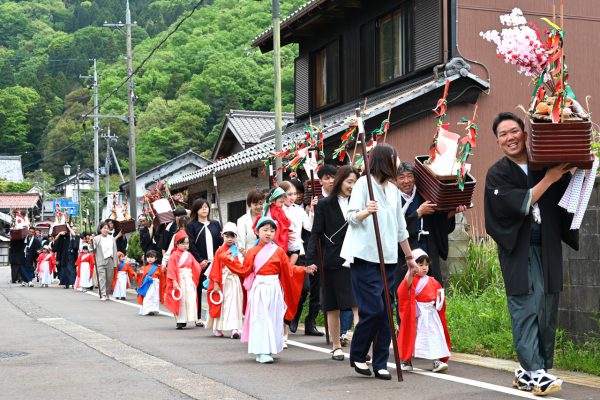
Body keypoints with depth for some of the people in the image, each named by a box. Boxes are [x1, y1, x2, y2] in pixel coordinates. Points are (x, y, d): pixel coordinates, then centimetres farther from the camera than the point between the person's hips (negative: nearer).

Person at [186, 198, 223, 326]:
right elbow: (191, 245, -4)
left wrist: (224, 239, -9)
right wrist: (200, 260, -12)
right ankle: (198, 317, 8)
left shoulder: (215, 225, 16)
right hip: (199, 263, -3)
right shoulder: (191, 226, 5)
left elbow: (220, 242, 14)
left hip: (214, 262, 3)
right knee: (198, 289, 1)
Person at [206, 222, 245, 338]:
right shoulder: (220, 251, 2)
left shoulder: (238, 251, 4)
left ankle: (234, 328, -9)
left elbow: (241, 268, 7)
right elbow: (215, 268, -1)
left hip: (234, 282, 0)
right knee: (220, 304, 7)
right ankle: (218, 328, 18)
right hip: (222, 281, 0)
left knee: (233, 304, -5)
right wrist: (215, 283, -6)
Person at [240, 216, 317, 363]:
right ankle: (262, 352, -8)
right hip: (259, 288, -1)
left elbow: (289, 269, 6)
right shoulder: (253, 252, 5)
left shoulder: (278, 251, 5)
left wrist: (304, 270, -3)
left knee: (274, 318, 3)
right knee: (261, 318, -6)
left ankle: (269, 349, 13)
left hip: (274, 289, 2)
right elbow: (245, 270, 6)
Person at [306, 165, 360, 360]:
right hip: (333, 262, -2)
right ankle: (336, 347, 17)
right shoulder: (325, 204, 1)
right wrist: (311, 258, -11)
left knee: (358, 304, -9)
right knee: (333, 307, 6)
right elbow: (316, 233, -1)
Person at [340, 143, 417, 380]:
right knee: (373, 310, -10)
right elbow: (351, 216, -10)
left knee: (385, 312, 3)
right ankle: (357, 356, 10)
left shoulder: (393, 190, 15)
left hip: (388, 258, 6)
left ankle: (380, 364, 9)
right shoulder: (364, 183, -3)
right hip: (365, 256, -6)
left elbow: (400, 227, 22)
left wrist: (409, 255, 24)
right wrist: (366, 212, -31)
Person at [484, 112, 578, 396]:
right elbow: (519, 205, -15)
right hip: (519, 250, -4)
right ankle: (535, 373, -13)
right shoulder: (497, 173, -1)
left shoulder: (545, 164, 10)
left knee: (547, 311, 3)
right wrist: (549, 179, -14)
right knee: (526, 309, -11)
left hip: (548, 248, 4)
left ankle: (529, 370, 12)